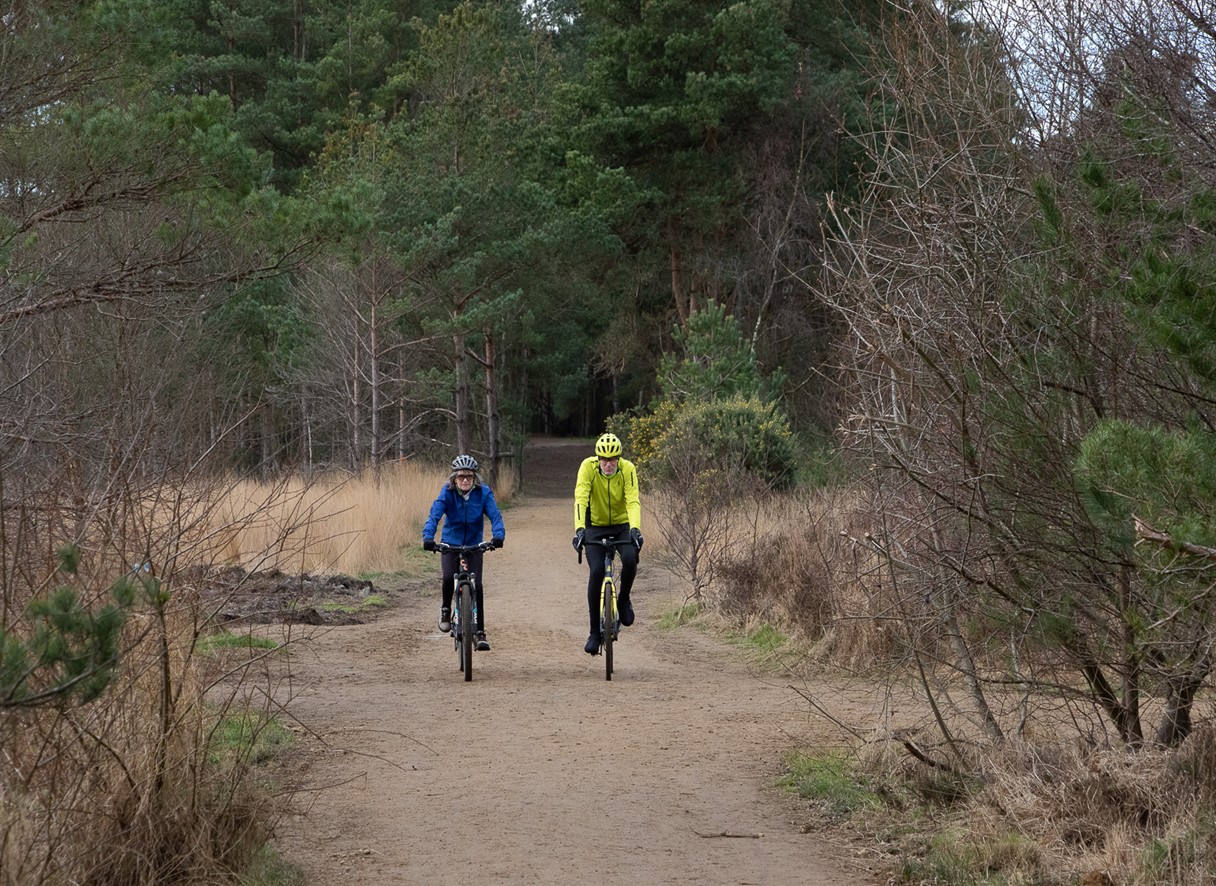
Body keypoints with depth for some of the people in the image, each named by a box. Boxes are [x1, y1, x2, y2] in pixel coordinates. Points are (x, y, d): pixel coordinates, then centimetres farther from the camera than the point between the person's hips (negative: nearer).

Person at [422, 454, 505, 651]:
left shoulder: (483, 493, -12)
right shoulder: (447, 493, -14)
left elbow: (494, 515, -21)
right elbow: (434, 515, -25)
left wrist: (498, 535, -41)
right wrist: (428, 537, -42)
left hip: (474, 546, 1)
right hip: (450, 544, -1)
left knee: (476, 587, -10)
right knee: (449, 578, -26)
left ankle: (480, 633, -1)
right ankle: (446, 608, 7)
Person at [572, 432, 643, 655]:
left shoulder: (627, 469, -19)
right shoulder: (588, 466, -20)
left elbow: (633, 501, -27)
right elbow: (581, 498, -29)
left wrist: (635, 528, -44)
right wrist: (579, 528, -43)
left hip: (622, 525, 0)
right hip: (596, 527, 0)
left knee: (630, 559, -28)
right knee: (596, 572, -18)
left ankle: (624, 599, 3)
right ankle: (595, 632, -9)